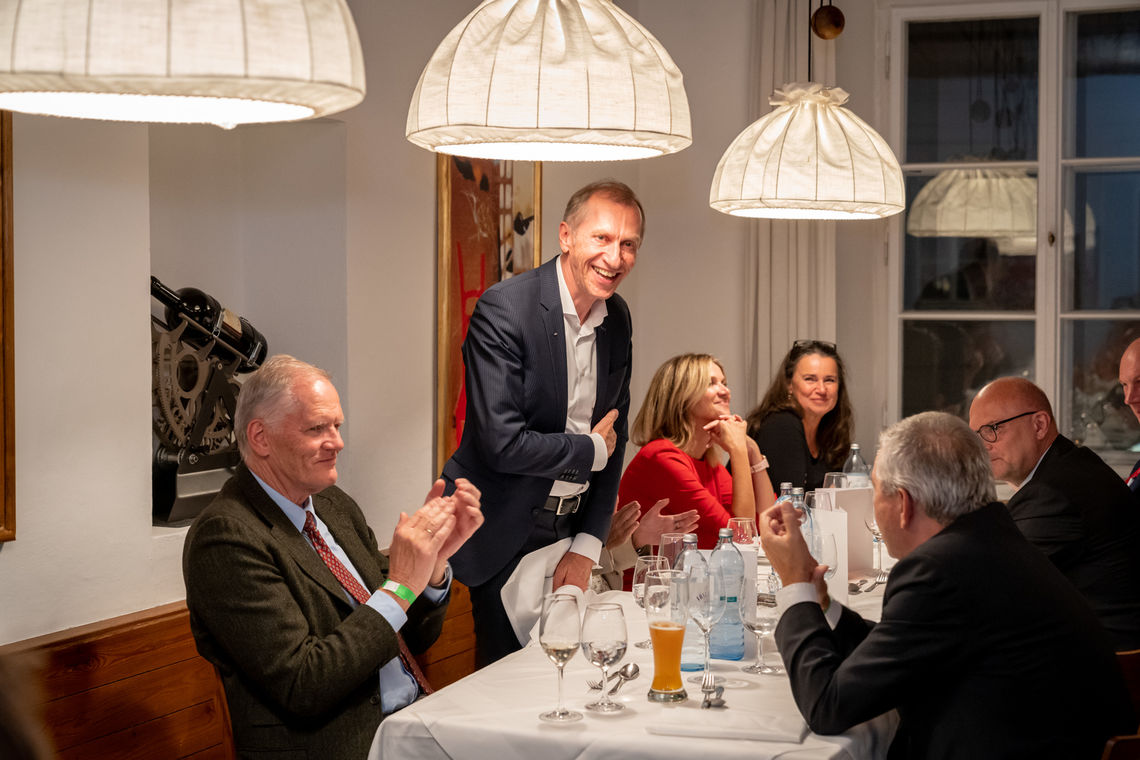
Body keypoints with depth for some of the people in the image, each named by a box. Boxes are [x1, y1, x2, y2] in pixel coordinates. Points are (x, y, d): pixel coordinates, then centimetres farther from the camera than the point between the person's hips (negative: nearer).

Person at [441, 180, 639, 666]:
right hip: (504, 531, -6)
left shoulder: (618, 319, 5)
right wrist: (590, 450, -10)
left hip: (571, 529, 6)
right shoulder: (504, 309, -18)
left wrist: (587, 545, 2)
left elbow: (614, 436, 10)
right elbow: (502, 443, -24)